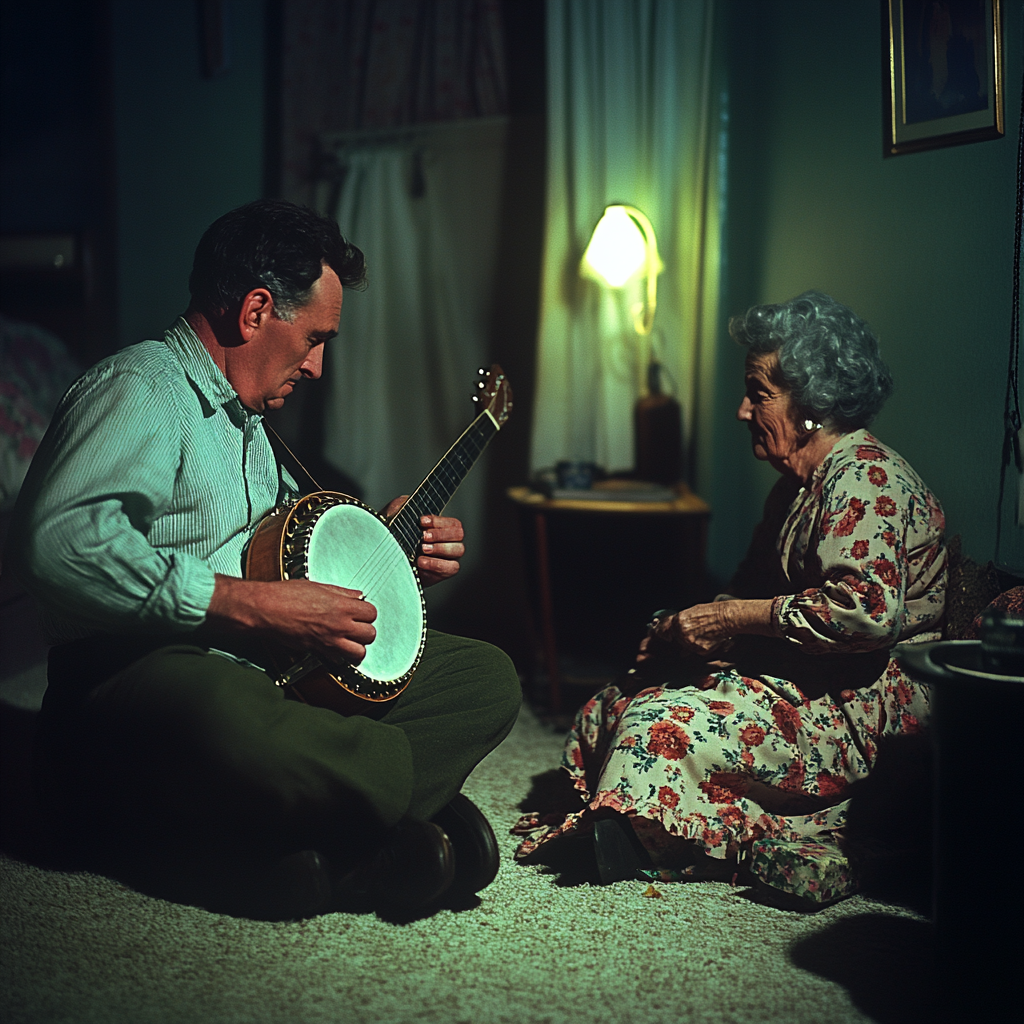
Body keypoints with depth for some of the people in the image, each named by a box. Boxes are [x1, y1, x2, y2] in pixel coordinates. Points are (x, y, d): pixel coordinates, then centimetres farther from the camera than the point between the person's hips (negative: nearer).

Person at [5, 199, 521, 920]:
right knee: (232, 724, -44)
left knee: (488, 674, 0)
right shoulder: (141, 388, -8)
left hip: (277, 673, 10)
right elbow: (58, 541, -27)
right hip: (145, 674, -9)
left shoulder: (245, 420, 26)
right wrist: (257, 605, -25)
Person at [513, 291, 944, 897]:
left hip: (865, 704, -10)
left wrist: (733, 618, -22)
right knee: (614, 706, 1)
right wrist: (691, 626, -1)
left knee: (663, 724, -25)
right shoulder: (800, 481, 15)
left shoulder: (865, 477, -17)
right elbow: (756, 587, 20)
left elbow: (867, 608, -30)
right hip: (798, 677, 11)